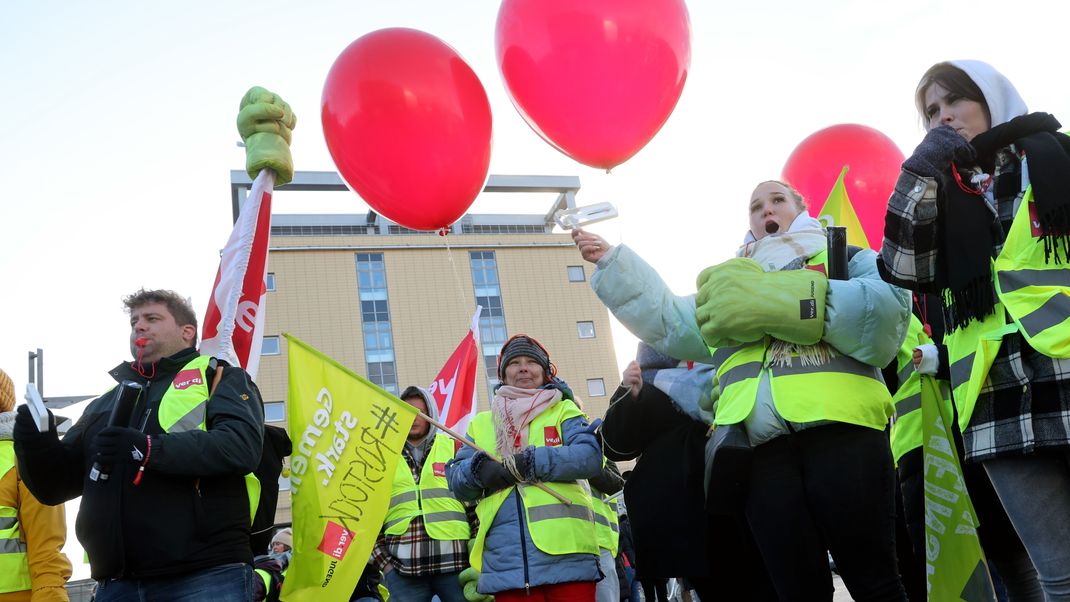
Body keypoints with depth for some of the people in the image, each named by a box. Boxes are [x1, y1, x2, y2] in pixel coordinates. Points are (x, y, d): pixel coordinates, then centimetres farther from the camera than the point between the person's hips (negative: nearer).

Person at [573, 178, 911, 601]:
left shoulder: (846, 259, 16)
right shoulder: (732, 284, 31)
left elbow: (886, 309, -5)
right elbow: (667, 321, 23)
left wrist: (794, 300, -9)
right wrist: (611, 263, 19)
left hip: (841, 430, -3)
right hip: (760, 448, 4)